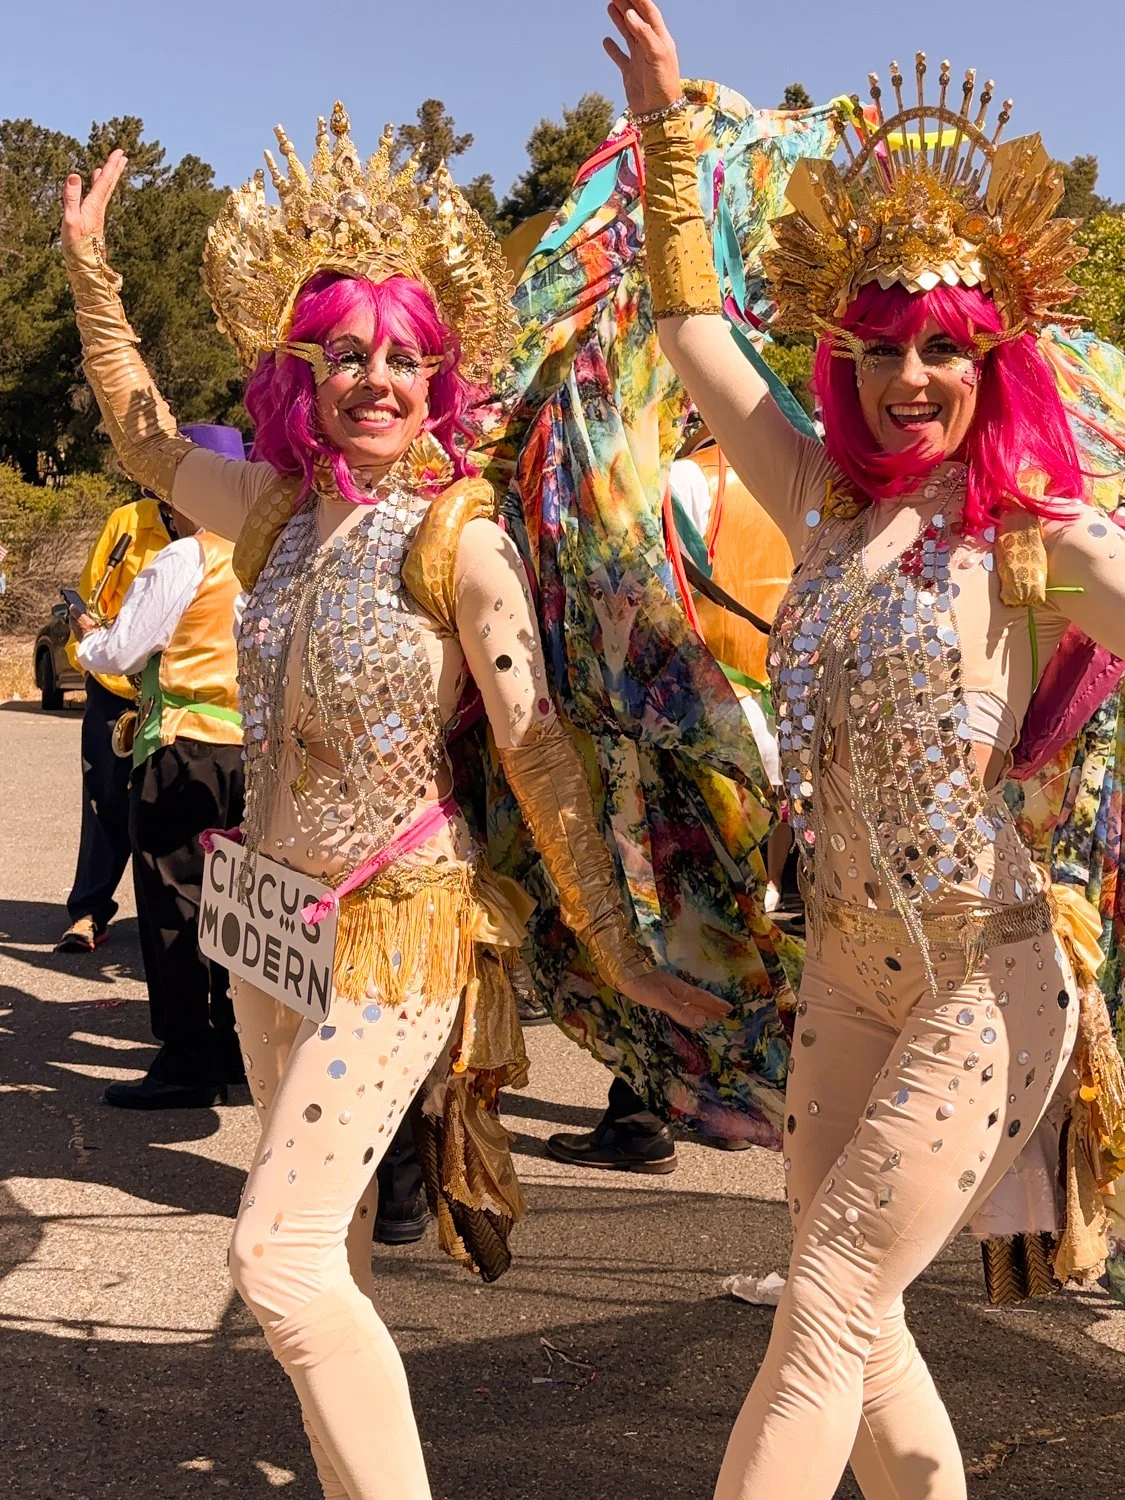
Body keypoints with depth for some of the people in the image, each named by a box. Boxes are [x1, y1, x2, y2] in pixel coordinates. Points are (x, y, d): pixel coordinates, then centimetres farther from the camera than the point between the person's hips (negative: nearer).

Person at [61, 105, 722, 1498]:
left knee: (278, 1254, -13)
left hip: (396, 929, -7)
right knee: (323, 1249, 16)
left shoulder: (458, 539, -15)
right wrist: (89, 267, 22)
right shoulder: (276, 510, 3)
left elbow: (539, 751, -14)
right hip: (275, 918, 7)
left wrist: (614, 946, -14)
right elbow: (142, 436, 23)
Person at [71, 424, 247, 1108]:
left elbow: (120, 652, -10)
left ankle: (188, 1065, 3)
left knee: (174, 905, 0)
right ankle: (233, 1047, 23)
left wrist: (88, 636, 12)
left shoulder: (182, 559, -12)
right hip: (247, 744, 7)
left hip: (183, 748, -7)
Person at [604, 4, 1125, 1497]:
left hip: (987, 975, -6)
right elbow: (698, 337, 14)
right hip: (847, 965, 6)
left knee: (828, 1304, -5)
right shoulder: (832, 512, 7)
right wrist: (668, 126, 14)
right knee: (847, 1317, 12)